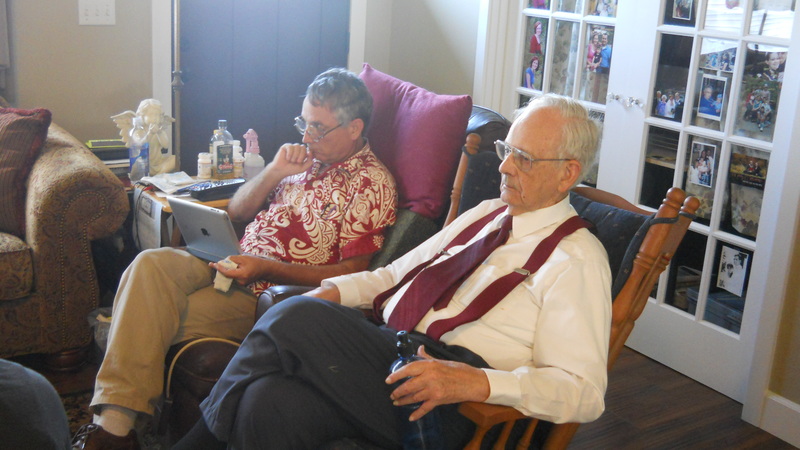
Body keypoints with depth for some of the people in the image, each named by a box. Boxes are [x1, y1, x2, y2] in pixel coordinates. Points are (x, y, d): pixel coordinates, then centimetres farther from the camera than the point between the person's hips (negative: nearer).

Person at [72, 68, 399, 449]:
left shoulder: (372, 184, -5)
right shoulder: (307, 158, 17)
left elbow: (354, 274, -13)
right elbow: (237, 212, 19)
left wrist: (265, 269, -20)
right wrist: (275, 171, -1)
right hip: (235, 265, 7)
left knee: (160, 320, -23)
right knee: (151, 263, -22)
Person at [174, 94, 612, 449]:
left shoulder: (577, 260, -1)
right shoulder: (485, 213, 22)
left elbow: (584, 391, -10)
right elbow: (395, 273, 24)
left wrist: (476, 381, -23)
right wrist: (332, 292, 5)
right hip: (386, 351, 6)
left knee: (294, 318, -24)